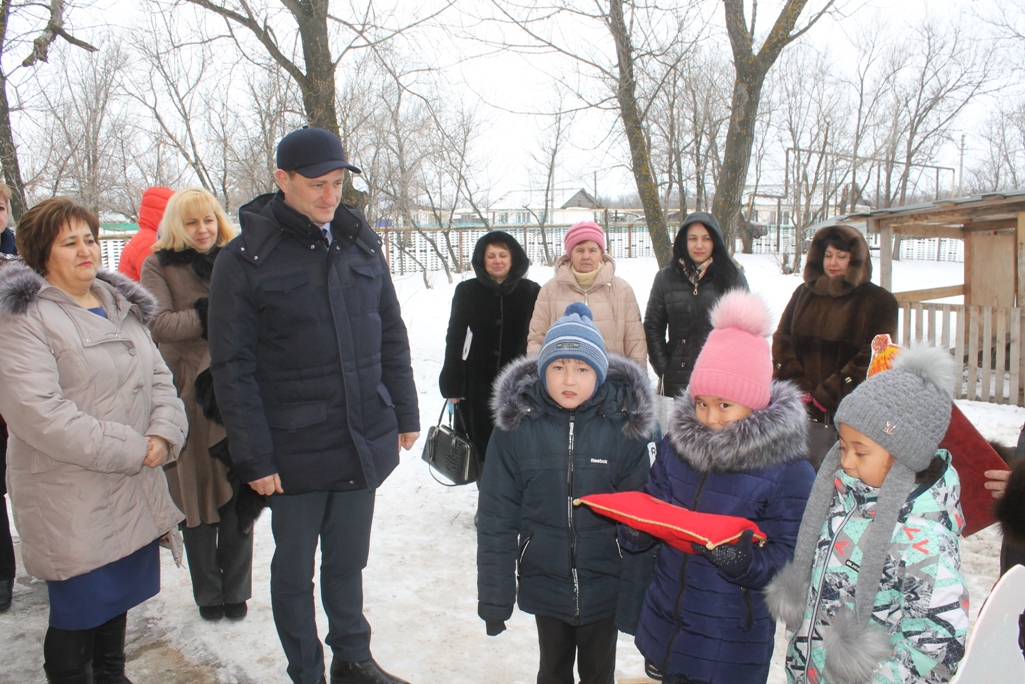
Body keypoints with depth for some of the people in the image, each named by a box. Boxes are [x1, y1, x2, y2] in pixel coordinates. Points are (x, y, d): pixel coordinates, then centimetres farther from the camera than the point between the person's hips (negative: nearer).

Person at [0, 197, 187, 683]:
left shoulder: (123, 305, 13)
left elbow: (159, 378, 11)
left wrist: (163, 434, -9)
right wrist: (128, 449, -19)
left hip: (133, 493, 7)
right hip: (70, 502, -6)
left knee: (118, 599, 20)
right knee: (77, 614, 5)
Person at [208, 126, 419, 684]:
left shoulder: (361, 243, 5)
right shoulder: (245, 258, -9)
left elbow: (391, 335, 11)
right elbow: (232, 366, -10)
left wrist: (405, 413, 10)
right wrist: (253, 457, -12)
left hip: (364, 442, 4)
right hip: (295, 450, -4)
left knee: (348, 561, 19)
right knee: (295, 570, 13)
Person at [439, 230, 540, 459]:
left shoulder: (530, 291, 1)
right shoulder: (467, 291, 2)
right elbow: (454, 338, 3)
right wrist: (452, 385, -1)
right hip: (477, 382, 1)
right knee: (478, 444, 8)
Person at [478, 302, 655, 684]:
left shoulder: (623, 425, -12)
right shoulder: (516, 426, -11)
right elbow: (497, 517, -8)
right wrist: (494, 596, -6)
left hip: (605, 588, 0)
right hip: (544, 584, 1)